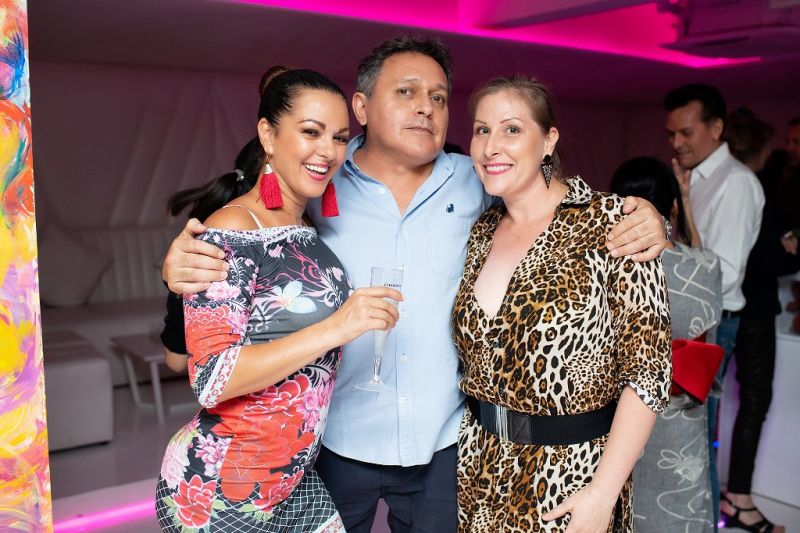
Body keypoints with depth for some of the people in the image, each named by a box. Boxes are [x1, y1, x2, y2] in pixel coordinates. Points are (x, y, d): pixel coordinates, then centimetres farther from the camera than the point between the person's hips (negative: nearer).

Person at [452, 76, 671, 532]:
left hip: (573, 477, -4)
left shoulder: (612, 222, -13)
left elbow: (649, 369, -15)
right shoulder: (481, 233, 3)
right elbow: (473, 355, 10)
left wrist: (604, 492, -17)